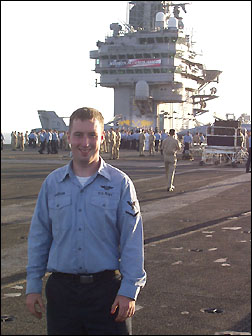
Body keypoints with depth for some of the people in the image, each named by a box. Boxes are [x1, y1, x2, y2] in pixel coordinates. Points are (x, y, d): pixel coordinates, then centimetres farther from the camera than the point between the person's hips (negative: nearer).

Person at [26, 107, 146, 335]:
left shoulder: (120, 183, -2)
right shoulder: (52, 183, 6)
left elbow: (132, 242, -3)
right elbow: (39, 237, 10)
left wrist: (129, 290, -7)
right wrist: (33, 285, 7)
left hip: (107, 290, -2)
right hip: (62, 289, 2)